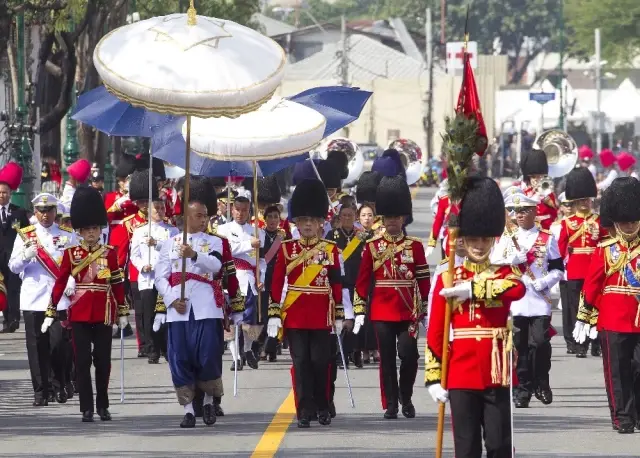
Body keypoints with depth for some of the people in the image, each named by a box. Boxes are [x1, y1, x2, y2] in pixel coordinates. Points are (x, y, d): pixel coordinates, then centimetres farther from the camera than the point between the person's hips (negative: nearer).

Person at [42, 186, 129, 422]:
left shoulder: (110, 254, 4)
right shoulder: (71, 254, 2)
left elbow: (118, 284, 8)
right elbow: (60, 283, 0)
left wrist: (122, 312, 8)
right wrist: (51, 313, -3)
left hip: (104, 313, 1)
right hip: (79, 313, -1)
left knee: (103, 360, 5)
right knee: (82, 361, -1)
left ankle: (103, 406, 16)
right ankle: (87, 409, 3)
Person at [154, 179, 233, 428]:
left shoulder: (214, 242, 8)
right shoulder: (170, 244, 11)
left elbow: (215, 265, -12)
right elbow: (161, 277, 6)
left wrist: (194, 255, -29)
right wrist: (172, 300, -9)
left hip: (205, 309, -1)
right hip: (177, 309, 1)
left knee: (208, 356, -5)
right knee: (180, 359, -2)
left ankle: (209, 400, 16)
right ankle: (188, 409, 5)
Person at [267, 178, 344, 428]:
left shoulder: (330, 249, 4)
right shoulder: (287, 249, 3)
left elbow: (336, 284, 6)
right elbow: (277, 283, 2)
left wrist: (339, 315, 6)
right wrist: (274, 314, -3)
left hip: (321, 317, 0)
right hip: (295, 316, 0)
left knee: (321, 362, 3)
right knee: (301, 363, 0)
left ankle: (323, 408, 16)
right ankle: (305, 410, 2)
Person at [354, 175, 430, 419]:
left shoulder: (414, 246, 4)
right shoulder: (372, 246, 4)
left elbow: (424, 280, 6)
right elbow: (362, 280, 5)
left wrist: (425, 312, 4)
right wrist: (359, 310, 1)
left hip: (408, 312, -1)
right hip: (382, 312, 1)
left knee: (409, 354, -8)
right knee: (387, 359, 2)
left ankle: (406, 398, 12)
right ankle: (390, 404, 9)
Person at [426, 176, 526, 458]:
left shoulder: (505, 274, 5)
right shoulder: (448, 280, 4)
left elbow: (517, 289, -23)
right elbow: (435, 333, 3)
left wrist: (472, 289, -23)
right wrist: (434, 378, -3)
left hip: (497, 374, 0)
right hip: (462, 375, 0)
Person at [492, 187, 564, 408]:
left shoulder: (547, 238, 6)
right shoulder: (508, 237, 9)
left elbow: (558, 269, 6)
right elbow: (495, 260, -6)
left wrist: (544, 282, -10)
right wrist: (521, 257, -14)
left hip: (539, 301, -1)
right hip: (514, 301, 1)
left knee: (540, 344, -7)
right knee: (519, 347, 1)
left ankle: (541, 384, 12)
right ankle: (522, 388, 9)